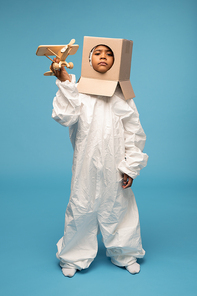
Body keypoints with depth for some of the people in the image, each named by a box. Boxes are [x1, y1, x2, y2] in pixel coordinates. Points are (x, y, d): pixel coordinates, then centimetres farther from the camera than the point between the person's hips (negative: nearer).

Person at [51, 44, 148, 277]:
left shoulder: (121, 93, 2)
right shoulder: (79, 90, 0)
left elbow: (133, 132, 2)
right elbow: (64, 117, -14)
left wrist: (131, 166, -2)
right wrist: (64, 83, -19)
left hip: (114, 165, 1)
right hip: (86, 164, -1)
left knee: (118, 208, 12)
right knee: (81, 209, 8)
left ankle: (125, 255, 36)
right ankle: (73, 257, 30)